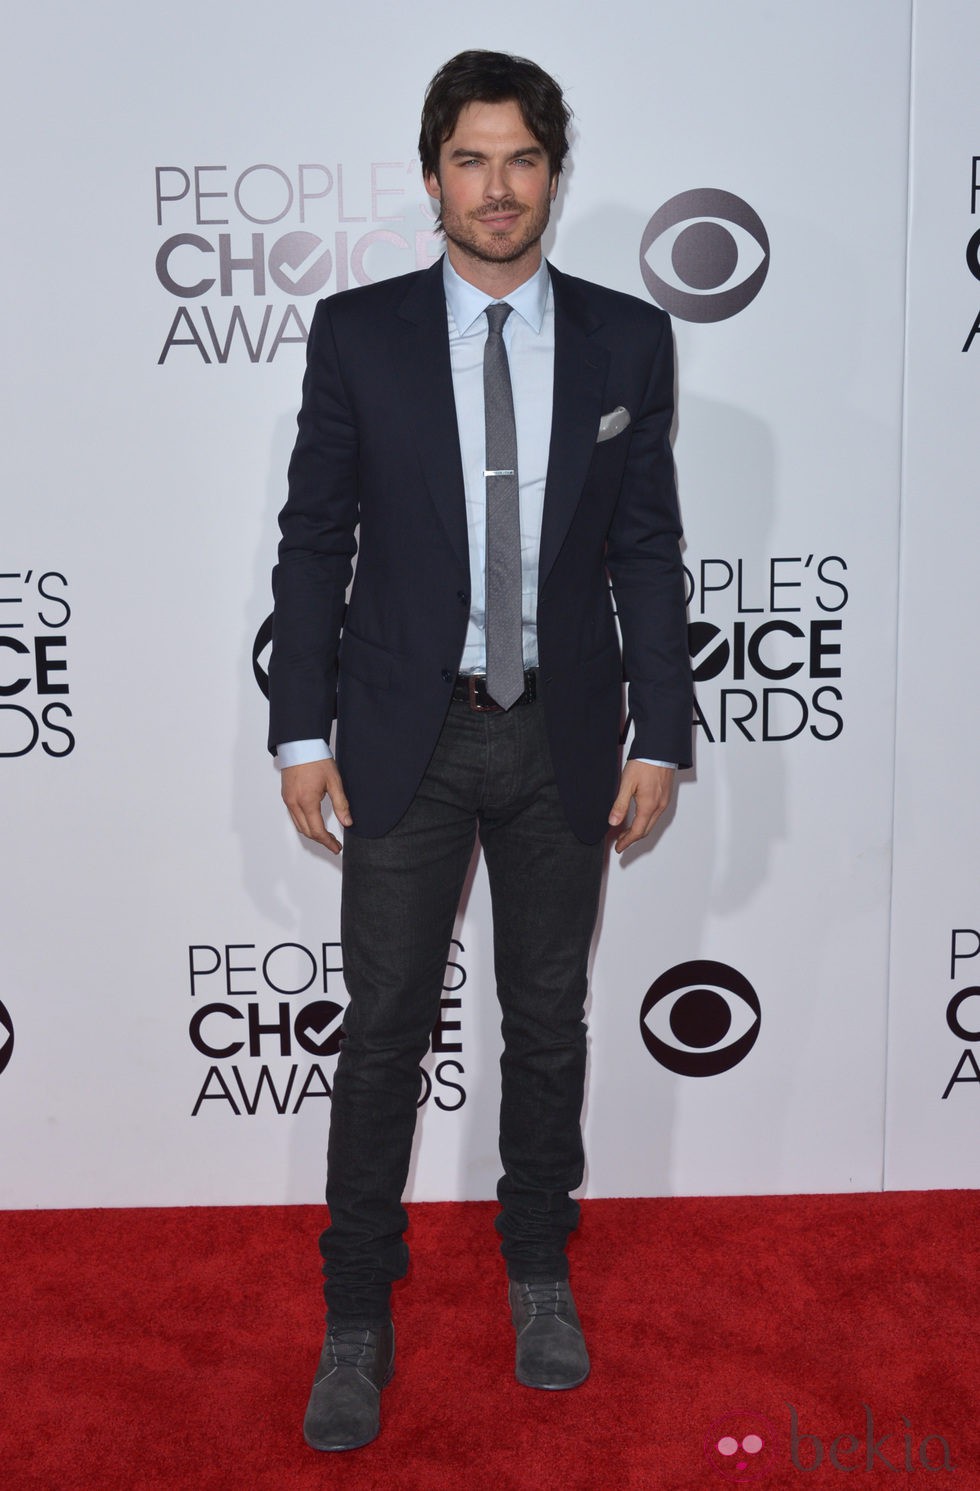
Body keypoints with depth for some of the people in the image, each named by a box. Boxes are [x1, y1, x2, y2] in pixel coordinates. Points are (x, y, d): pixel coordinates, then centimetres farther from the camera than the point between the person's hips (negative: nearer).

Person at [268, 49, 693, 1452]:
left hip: (564, 738, 2)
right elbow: (314, 543, 0)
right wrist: (302, 732, -5)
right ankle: (358, 1320, 22)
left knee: (549, 1022, 14)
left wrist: (659, 736, -2)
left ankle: (539, 1271, 35)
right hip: (406, 740, -1)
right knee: (383, 1032, 5)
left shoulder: (627, 337, 2)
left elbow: (649, 550, 2)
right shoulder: (356, 333, -1)